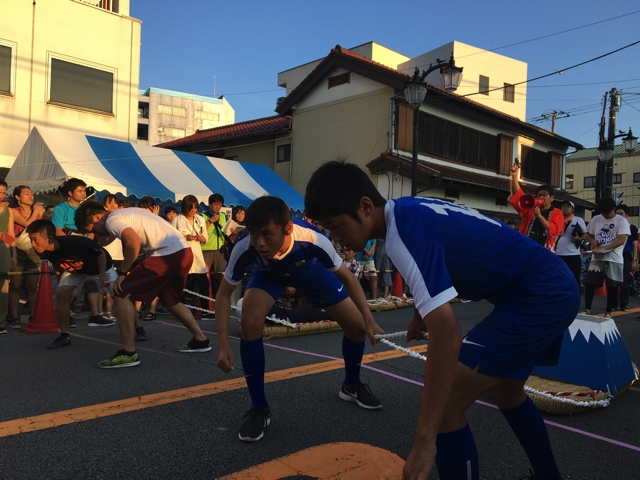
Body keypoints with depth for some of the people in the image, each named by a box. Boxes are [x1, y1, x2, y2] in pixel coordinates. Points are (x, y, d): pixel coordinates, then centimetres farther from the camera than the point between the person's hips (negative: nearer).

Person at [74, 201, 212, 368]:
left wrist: (122, 274, -11)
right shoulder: (125, 214, 25)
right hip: (184, 251, 10)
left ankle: (128, 353, -2)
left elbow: (134, 242, -23)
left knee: (121, 294, -3)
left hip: (168, 254, -10)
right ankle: (200, 340, 36)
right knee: (170, 300, 29)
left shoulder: (112, 221, -4)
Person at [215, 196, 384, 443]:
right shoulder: (244, 249, -39)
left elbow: (346, 277, -21)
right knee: (250, 322, -29)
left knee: (357, 326, -5)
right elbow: (224, 294, -22)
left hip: (309, 268, 1)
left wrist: (368, 320, -25)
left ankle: (352, 385, 27)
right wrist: (223, 344, -30)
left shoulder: (313, 240, -41)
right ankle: (259, 408, -8)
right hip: (268, 273, 0)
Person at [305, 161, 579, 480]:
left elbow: (447, 332, -35)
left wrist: (425, 439, -33)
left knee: (443, 401, -13)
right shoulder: (410, 211, 3)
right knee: (505, 391, 28)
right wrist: (420, 316, 37)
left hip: (536, 295, -10)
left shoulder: (403, 232, -26)